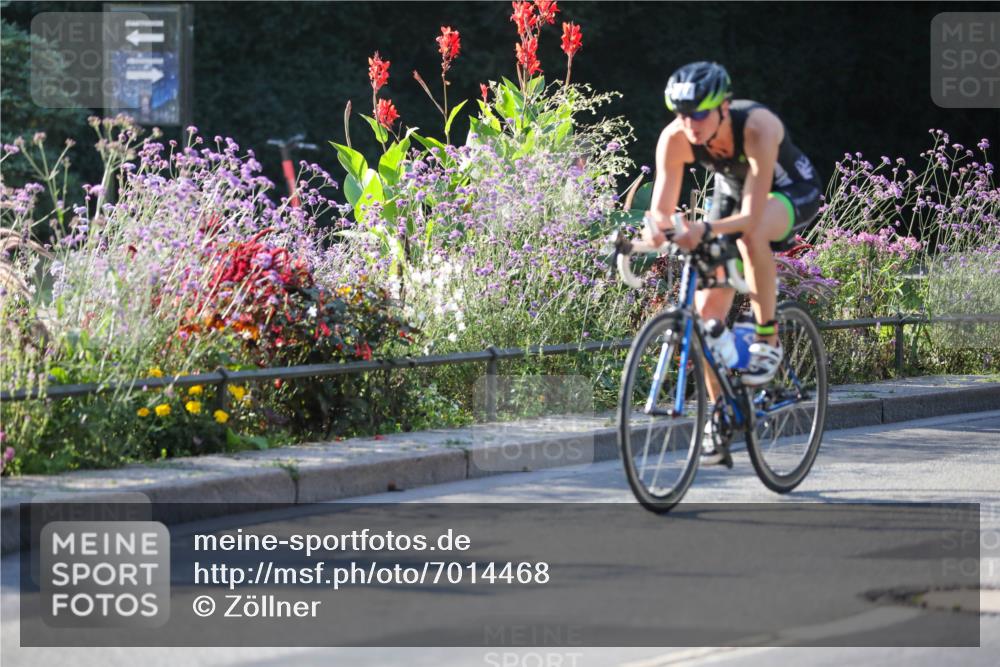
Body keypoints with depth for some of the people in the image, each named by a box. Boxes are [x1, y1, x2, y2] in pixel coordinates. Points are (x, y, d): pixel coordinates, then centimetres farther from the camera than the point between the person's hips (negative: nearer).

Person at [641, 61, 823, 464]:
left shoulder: (757, 127, -39)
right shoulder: (674, 139, -27)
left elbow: (752, 215, -43)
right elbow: (661, 209, -25)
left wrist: (704, 230, -60)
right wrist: (657, 229, -49)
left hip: (792, 193, -5)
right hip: (731, 192, 5)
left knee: (751, 234, -40)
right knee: (706, 310, -8)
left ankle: (767, 340, -22)